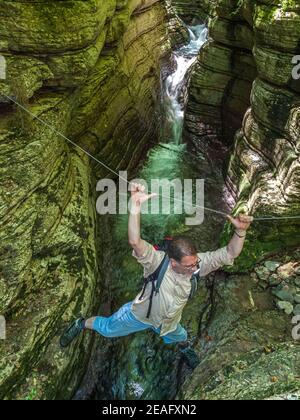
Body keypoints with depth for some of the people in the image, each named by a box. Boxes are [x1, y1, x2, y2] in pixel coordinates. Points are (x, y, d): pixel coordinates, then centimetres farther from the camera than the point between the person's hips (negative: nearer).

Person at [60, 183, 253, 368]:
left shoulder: (198, 262, -30)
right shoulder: (157, 261, -42)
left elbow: (229, 255, -35)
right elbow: (135, 242, -60)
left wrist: (241, 231, -54)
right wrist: (136, 206, -74)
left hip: (168, 322, 4)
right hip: (141, 314, -3)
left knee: (179, 336, 34)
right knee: (107, 328, 20)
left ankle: (185, 346, 73)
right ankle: (81, 324, 52)